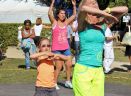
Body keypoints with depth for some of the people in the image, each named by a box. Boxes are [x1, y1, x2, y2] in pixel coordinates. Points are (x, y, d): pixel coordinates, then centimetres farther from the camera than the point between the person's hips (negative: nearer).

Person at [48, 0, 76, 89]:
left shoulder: (66, 23, 10)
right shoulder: (54, 22, -1)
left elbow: (74, 15, 12)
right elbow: (50, 13, -17)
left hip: (66, 48, 5)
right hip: (56, 48, -4)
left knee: (69, 64, 1)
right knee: (59, 66, -5)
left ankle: (68, 81, 17)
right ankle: (55, 83, 9)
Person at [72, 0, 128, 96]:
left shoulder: (103, 24, 7)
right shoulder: (83, 24, -5)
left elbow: (125, 9, 8)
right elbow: (83, 9, -28)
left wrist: (107, 10, -5)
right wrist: (105, 14, -21)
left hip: (99, 71, 5)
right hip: (83, 69, -5)